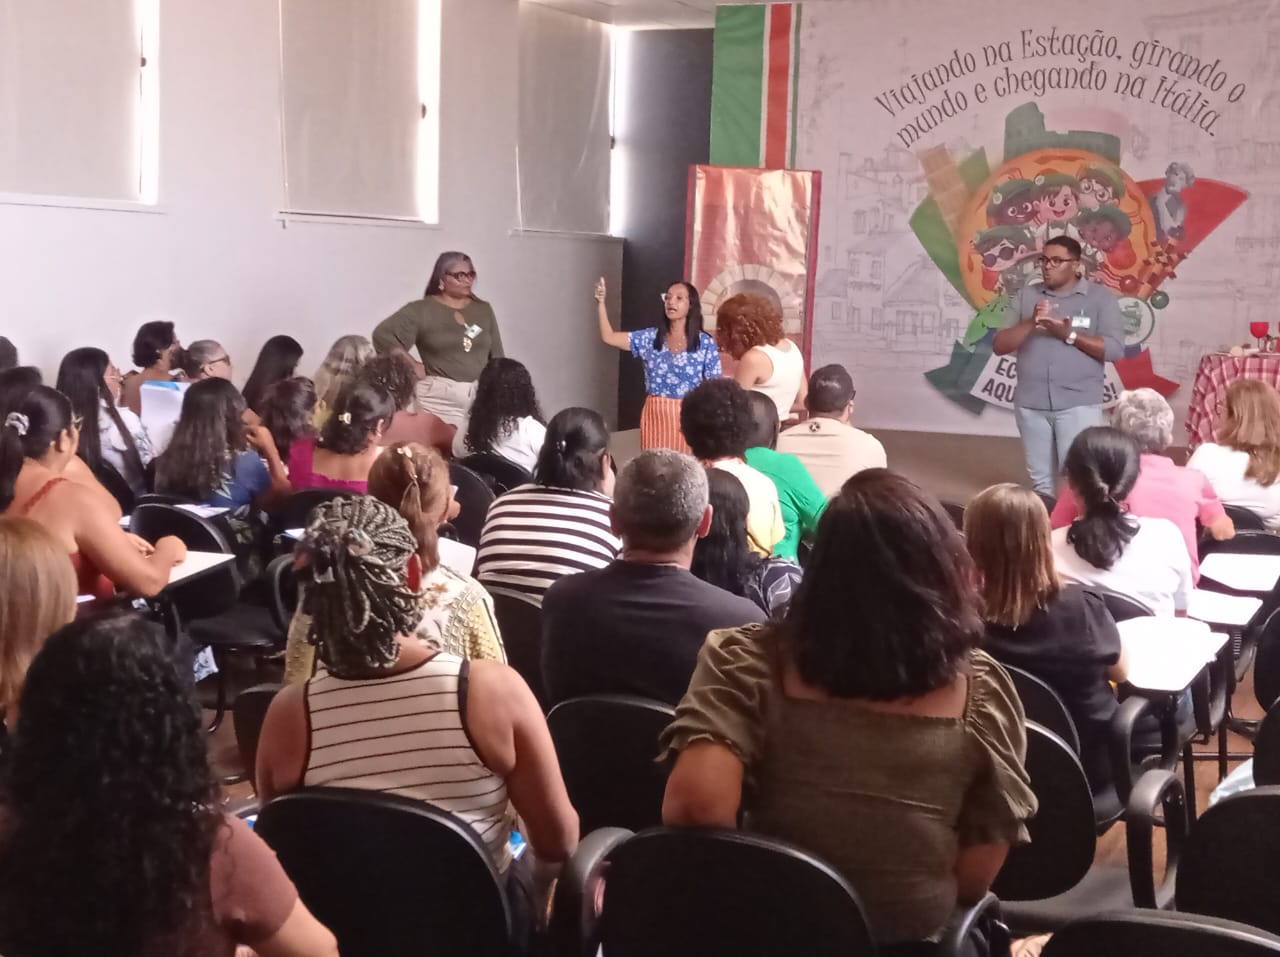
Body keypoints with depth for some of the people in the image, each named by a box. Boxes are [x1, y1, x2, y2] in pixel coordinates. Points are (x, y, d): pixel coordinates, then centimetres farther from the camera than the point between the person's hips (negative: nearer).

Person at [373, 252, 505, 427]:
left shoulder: (484, 310, 14)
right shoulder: (421, 310, 1)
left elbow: (497, 357, 17)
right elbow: (382, 334, -5)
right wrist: (413, 366, -7)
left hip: (481, 396, 4)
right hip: (440, 397, -4)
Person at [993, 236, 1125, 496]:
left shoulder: (1100, 297, -1)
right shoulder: (1026, 295, 8)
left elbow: (1115, 350, -8)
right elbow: (999, 345, 2)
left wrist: (1070, 335, -18)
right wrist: (1030, 323, -15)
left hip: (1078, 404, -4)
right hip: (1031, 404, 4)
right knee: (1041, 480, 12)